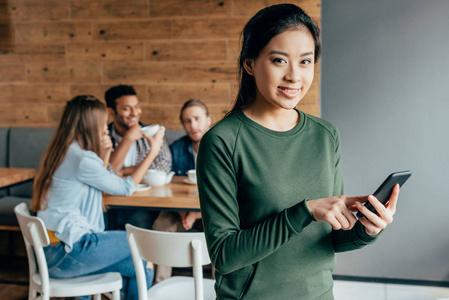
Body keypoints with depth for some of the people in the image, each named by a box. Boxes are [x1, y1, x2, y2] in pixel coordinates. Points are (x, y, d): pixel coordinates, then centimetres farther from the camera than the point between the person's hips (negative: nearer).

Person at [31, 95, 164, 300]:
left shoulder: (63, 152, 12)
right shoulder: (82, 159, -17)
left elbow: (100, 183, 24)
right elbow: (126, 188, -7)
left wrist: (104, 155, 9)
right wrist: (153, 152, 0)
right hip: (65, 254, -9)